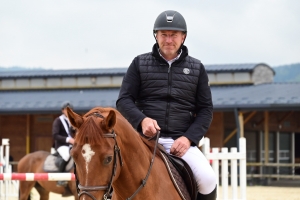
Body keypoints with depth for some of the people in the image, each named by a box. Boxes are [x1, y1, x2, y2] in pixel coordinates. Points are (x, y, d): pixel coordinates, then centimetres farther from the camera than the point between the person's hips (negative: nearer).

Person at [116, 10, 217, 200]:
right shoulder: (140, 63, 10)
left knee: (208, 179, -24)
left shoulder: (196, 68, 12)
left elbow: (206, 110, 9)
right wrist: (142, 120, -16)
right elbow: (124, 100, 6)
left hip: (182, 141, 1)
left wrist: (188, 138, -8)